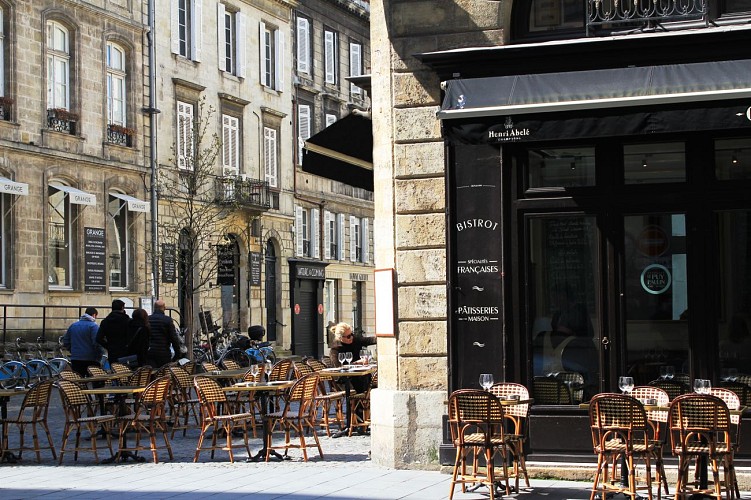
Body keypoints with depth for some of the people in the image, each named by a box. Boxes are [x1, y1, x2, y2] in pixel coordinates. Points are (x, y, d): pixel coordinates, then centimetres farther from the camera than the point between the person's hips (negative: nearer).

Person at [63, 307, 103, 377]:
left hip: (75, 360, 6)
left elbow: (66, 342, 15)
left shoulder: (73, 325, 12)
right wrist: (100, 355, -6)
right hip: (90, 360, -6)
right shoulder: (93, 326, -9)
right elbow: (97, 343, -18)